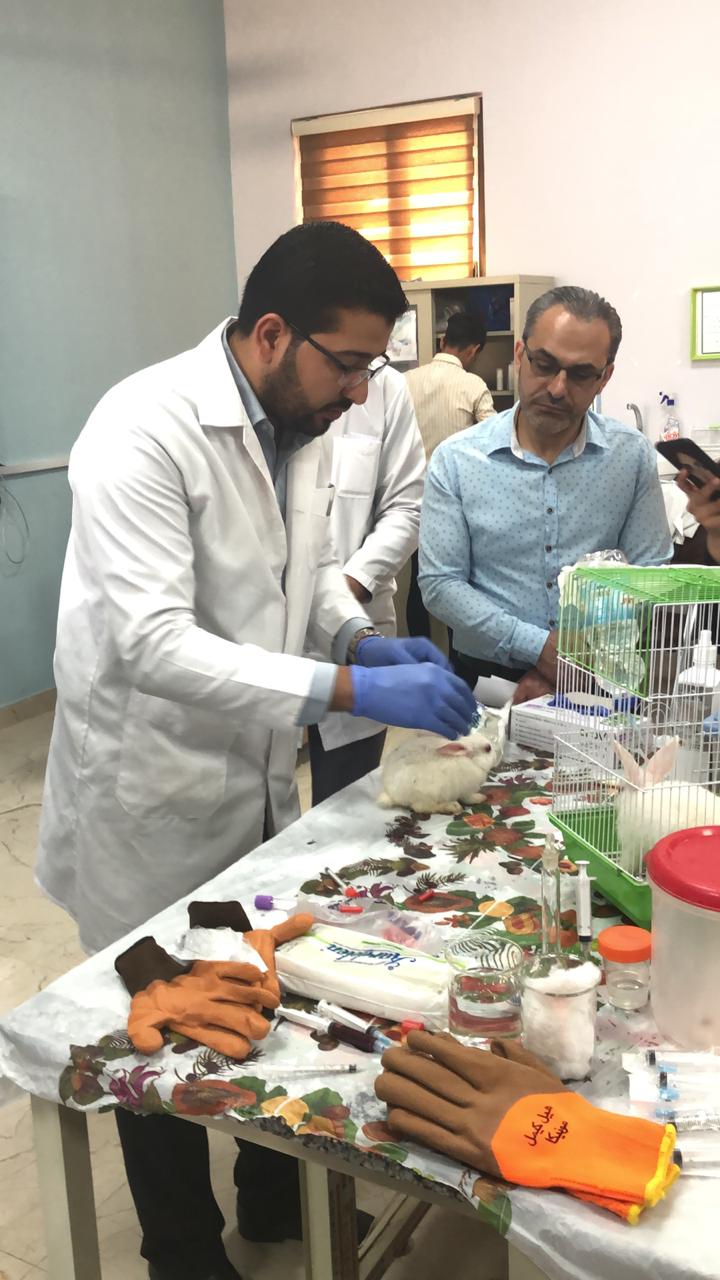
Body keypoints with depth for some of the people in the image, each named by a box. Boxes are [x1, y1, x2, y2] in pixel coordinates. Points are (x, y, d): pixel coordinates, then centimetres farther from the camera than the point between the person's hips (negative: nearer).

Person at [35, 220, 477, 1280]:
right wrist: (350, 690, -35)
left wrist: (363, 638, -6)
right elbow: (154, 644, -31)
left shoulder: (298, 421, 1)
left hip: (261, 775, 7)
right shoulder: (144, 430, -25)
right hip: (156, 795, -7)